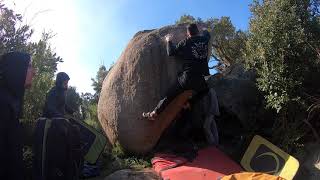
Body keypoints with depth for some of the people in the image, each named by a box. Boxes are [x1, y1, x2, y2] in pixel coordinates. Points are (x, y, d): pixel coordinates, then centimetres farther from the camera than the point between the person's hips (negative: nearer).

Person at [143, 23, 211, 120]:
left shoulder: (185, 42, -1)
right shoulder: (204, 39, 11)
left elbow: (171, 52, -1)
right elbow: (207, 34, 35)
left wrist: (168, 41, 16)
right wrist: (205, 30, 57)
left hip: (188, 77, -3)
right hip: (204, 79, 3)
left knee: (169, 95, 4)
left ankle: (154, 113, 8)